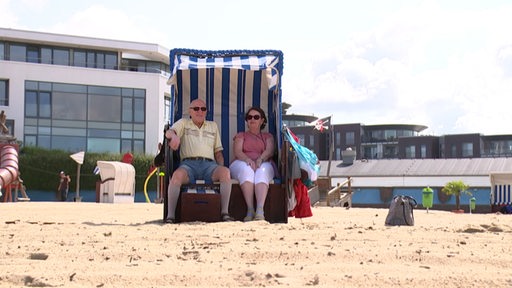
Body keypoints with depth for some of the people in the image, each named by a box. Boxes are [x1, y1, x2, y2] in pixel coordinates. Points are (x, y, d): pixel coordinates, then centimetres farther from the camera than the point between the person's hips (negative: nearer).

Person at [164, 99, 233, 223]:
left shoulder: (213, 126, 28)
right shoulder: (184, 123, 20)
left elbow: (218, 152, 26)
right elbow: (169, 132, -2)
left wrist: (221, 168, 6)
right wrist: (174, 136, -28)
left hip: (209, 165, 2)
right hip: (189, 163, -2)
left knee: (226, 171, -32)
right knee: (177, 175, -37)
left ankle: (225, 212, -32)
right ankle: (170, 215, -36)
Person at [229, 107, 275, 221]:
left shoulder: (268, 136, 27)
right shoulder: (241, 135, 26)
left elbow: (269, 151, 5)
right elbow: (237, 151, 5)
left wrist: (260, 159, -19)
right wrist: (248, 159, -19)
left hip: (263, 164, 0)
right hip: (242, 163, 0)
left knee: (262, 170, -39)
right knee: (246, 169, -39)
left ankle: (260, 211, -59)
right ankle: (250, 210, -50)